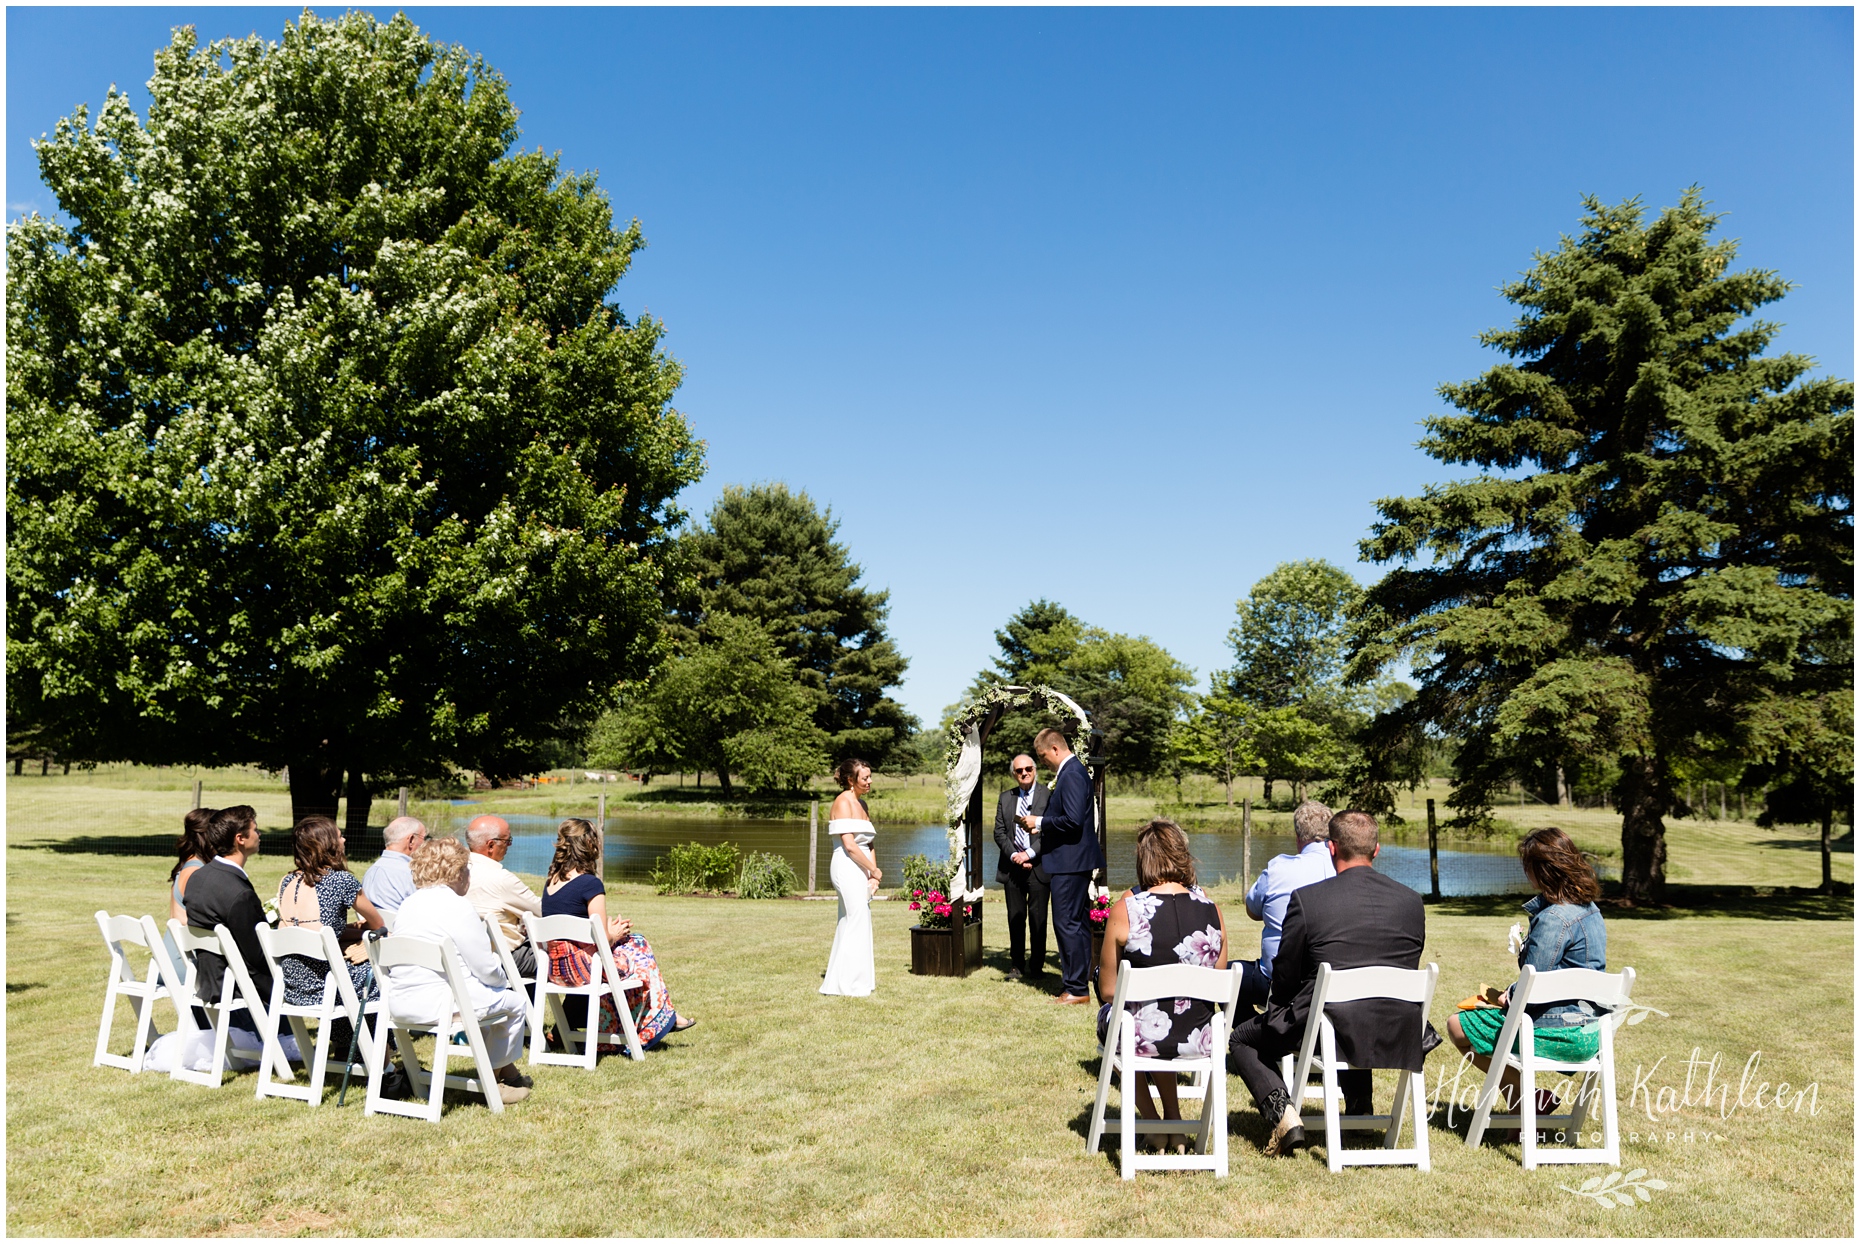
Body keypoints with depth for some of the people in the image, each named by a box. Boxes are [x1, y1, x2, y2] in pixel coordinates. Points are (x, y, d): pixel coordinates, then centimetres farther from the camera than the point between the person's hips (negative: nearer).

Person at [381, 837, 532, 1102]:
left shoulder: (409, 904, 13)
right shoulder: (459, 908, -14)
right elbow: (486, 969, -13)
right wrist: (503, 978, 11)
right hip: (435, 1005, -9)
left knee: (487, 994, 30)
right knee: (514, 1003, 8)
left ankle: (508, 1072, 37)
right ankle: (497, 1082, 24)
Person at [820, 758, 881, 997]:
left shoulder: (861, 804, 15)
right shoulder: (843, 802, -12)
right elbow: (849, 845, -18)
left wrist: (873, 874, 2)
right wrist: (874, 870, -10)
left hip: (860, 869, 9)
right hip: (847, 868, -9)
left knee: (852, 924, 13)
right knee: (856, 924, -5)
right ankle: (849, 984, 3)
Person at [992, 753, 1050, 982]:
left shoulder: (1048, 795, -3)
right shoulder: (1005, 798, 12)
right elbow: (999, 832, 8)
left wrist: (1030, 854, -13)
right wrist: (1013, 855, -6)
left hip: (1038, 866, -4)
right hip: (1012, 866, 4)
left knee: (1038, 918, 0)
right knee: (1015, 918, 8)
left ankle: (1037, 966, 11)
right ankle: (1017, 964, 18)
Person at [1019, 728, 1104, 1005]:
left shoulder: (1071, 774, -17)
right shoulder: (1071, 772, 14)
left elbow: (1073, 821, -25)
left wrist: (1040, 821, -15)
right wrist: (1042, 827, 12)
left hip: (1070, 862, -11)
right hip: (1074, 860, 11)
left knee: (1067, 924, -6)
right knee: (1077, 924, 15)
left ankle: (1076, 989, -1)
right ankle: (1075, 979, 23)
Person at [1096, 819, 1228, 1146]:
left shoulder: (1124, 911, -13)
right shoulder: (1211, 909, -4)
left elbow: (1108, 991, -3)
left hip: (1142, 1039, -3)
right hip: (1200, 1042, 4)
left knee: (1107, 1015, 31)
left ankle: (1151, 1121, 32)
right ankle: (1173, 1118, 37)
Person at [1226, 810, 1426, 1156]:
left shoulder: (1306, 899, -12)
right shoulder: (1412, 901, 1)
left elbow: (1285, 977, -3)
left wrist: (1278, 1011, 18)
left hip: (1329, 1028, -5)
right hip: (1398, 1036, 5)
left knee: (1242, 1040, 19)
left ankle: (1283, 1113, -3)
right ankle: (1358, 1109, 36)